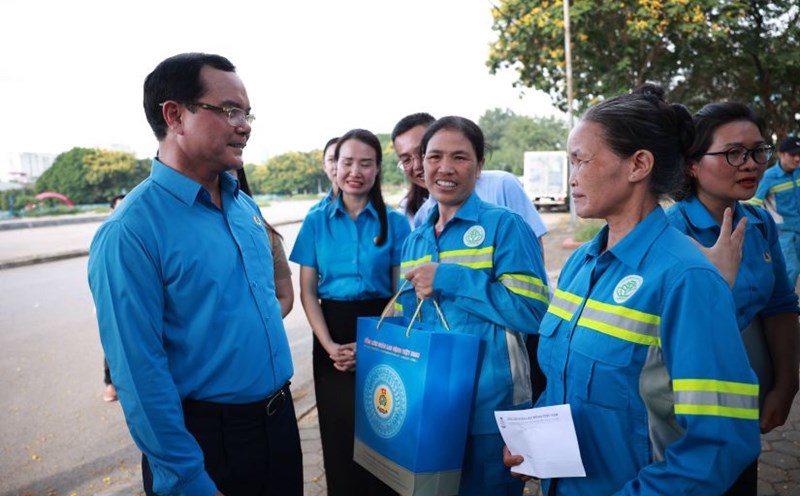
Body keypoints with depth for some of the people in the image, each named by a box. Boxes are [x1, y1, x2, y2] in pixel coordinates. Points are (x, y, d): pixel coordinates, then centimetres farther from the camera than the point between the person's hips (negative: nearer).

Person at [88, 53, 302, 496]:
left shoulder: (245, 206, 3)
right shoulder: (131, 231, -20)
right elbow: (140, 374, -20)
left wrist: (278, 405, 17)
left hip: (280, 418, 7)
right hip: (207, 438, -7)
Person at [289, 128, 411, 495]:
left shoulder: (394, 222, -1)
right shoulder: (316, 221, 2)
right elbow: (307, 292, 1)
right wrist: (330, 346, -11)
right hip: (333, 333, 1)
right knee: (338, 437, 11)